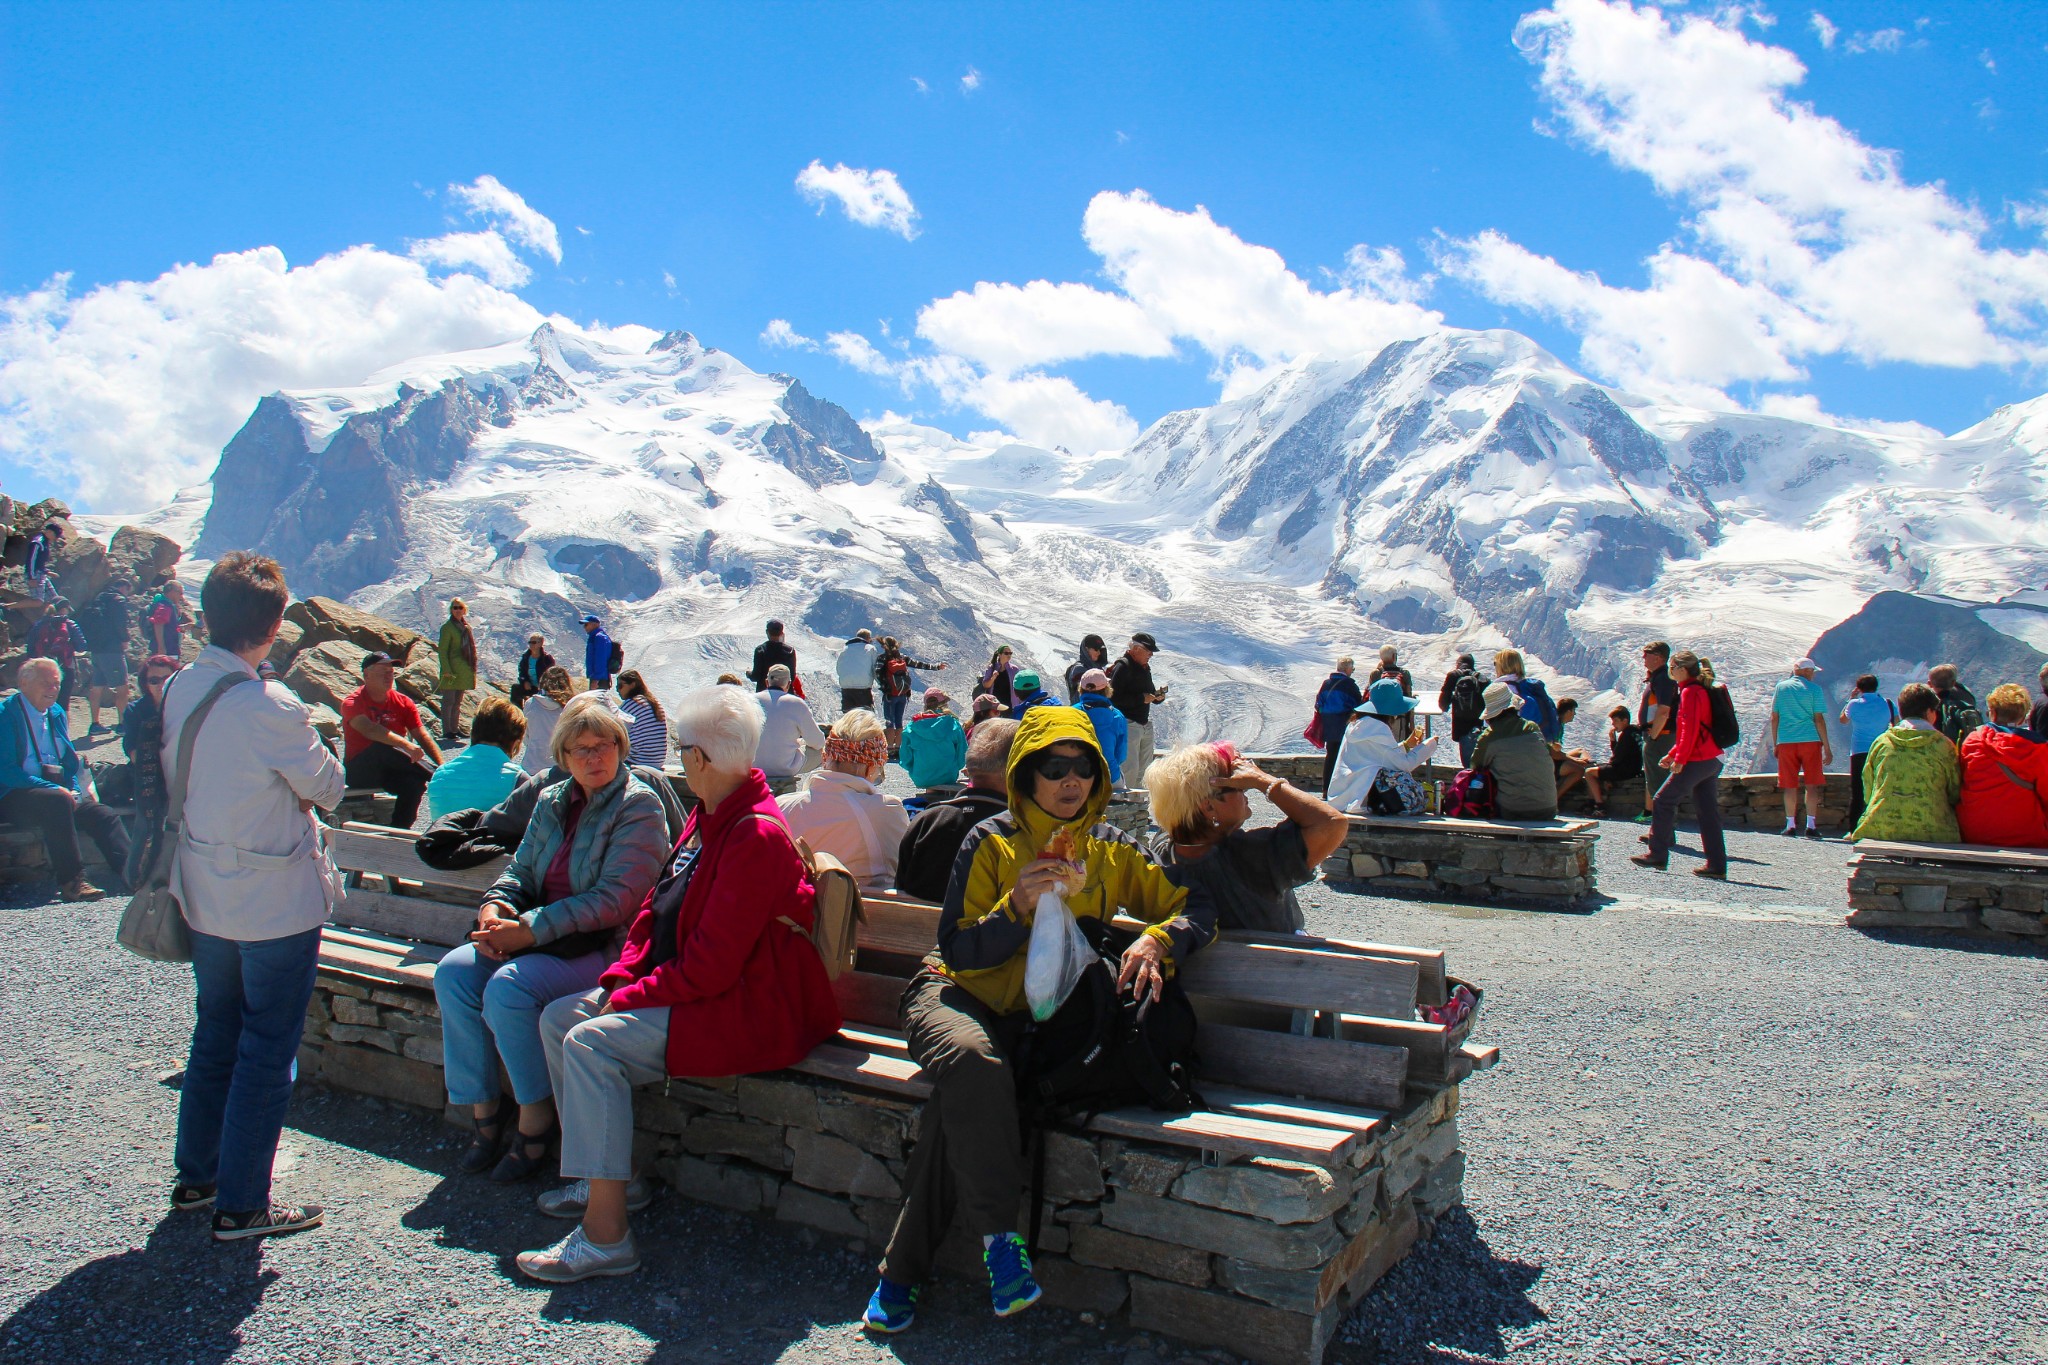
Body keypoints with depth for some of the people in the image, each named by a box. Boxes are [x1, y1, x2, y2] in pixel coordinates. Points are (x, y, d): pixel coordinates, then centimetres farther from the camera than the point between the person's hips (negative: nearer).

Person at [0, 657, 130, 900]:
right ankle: (70, 882, -32)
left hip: (57, 791, 7)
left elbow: (71, 761, 19)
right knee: (58, 802, -35)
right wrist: (53, 788, -24)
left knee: (103, 815, -15)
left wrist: (74, 791, -2)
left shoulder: (57, 713, 16)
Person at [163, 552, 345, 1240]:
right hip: (276, 904, -7)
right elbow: (328, 788, -12)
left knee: (215, 1035, 21)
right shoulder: (271, 707, -24)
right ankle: (241, 1204, 12)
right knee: (266, 1052, 4)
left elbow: (177, 775, 10)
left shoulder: (178, 688, -2)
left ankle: (196, 1174, 35)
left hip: (205, 896, 7)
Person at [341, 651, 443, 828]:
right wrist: (406, 745, -45)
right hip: (359, 771, -4)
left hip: (390, 771, 4)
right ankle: (436, 777, -30)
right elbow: (369, 730, -30)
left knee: (414, 782, -29)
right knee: (381, 748, -35)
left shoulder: (403, 702, 5)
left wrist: (443, 766, -18)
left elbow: (423, 736, -1)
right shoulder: (352, 703, -10)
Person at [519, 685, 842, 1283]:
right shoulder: (706, 818, 10)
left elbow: (709, 965, -24)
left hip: (743, 1010, -11)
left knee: (592, 1044, -23)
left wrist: (625, 1000, -15)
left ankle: (605, 1235, -16)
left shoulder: (757, 836, -22)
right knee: (558, 1017, 8)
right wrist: (617, 980, -1)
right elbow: (657, 910, 14)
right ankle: (610, 1176, 16)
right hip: (690, 986, 11)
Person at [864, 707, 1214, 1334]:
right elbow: (958, 952, -5)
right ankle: (999, 1238, -25)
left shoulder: (1112, 850, 6)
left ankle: (904, 1270, -18)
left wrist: (1155, 941, -17)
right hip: (959, 995, -1)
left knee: (960, 1102, -29)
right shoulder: (992, 842, -3)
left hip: (1039, 1017, 1)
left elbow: (1195, 907, 5)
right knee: (972, 1060, -37)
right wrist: (1017, 905, -23)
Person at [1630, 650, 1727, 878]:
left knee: (1663, 802, -2)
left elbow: (1690, 729, -20)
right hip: (1712, 759, 10)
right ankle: (1717, 865, 7)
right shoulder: (1701, 690, 18)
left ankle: (1657, 856, 2)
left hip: (1697, 761, -10)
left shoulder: (1690, 692, -12)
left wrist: (1680, 759, -20)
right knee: (1707, 811, 8)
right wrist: (1673, 754, 25)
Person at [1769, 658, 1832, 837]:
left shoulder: (1781, 687, 7)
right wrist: (1827, 748, -1)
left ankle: (1790, 825, 4)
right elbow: (1819, 719, -4)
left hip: (1785, 741, 2)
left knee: (1790, 785, 5)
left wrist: (1775, 744, 15)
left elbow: (1774, 718, 8)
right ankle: (1811, 825, -1)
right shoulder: (1814, 689, -1)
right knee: (1811, 784, 3)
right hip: (1810, 741, -2)